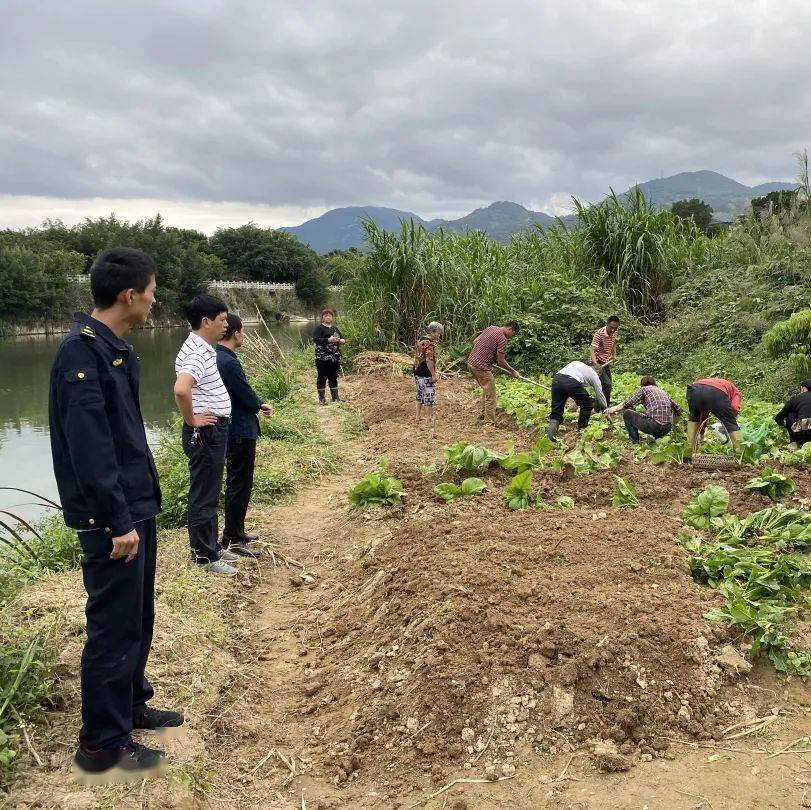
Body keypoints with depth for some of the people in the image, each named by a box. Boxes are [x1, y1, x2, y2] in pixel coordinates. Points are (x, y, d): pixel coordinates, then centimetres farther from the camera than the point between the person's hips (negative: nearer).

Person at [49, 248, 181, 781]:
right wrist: (118, 521, -22)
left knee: (139, 615, 19)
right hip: (111, 516, -9)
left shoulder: (116, 348, 11)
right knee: (114, 624, 0)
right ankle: (102, 745, 13)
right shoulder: (81, 352, -18)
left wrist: (140, 508, 16)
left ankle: (132, 704, 36)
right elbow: (89, 448, -23)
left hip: (137, 505, 9)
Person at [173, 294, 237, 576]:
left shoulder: (205, 349, 11)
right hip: (205, 434, -10)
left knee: (210, 494, 19)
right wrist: (191, 420, -24)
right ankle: (203, 556, 11)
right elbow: (181, 389, -39)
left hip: (215, 432, 10)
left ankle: (212, 546, 31)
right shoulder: (196, 354, -21)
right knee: (204, 496, 0)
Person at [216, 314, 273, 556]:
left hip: (231, 431, 10)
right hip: (241, 432, -10)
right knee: (240, 486, -1)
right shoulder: (229, 362, -23)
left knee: (236, 484, 19)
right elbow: (248, 398, -19)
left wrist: (258, 404, 7)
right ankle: (232, 539, 6)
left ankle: (236, 532, 29)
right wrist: (261, 405, 2)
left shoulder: (218, 358, 8)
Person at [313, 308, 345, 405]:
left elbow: (342, 338, 23)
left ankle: (335, 397, 20)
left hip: (335, 358, 6)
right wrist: (329, 340, -25)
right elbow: (315, 340, -16)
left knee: (334, 377, 12)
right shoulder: (319, 328, -3)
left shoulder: (335, 328, 17)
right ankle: (321, 398, 4)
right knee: (322, 377, -2)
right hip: (323, 358, -6)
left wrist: (342, 340, -2)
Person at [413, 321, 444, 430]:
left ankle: (418, 417, 26)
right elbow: (429, 361, -24)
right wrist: (433, 374, -18)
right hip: (426, 375, -9)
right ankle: (429, 420, 10)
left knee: (420, 395, 19)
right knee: (429, 397, 2)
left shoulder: (420, 340, 9)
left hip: (417, 373, 9)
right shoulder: (430, 344, -19)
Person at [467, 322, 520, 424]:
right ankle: (489, 423, -1)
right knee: (490, 395, -2)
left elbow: (475, 341, 18)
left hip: (471, 362, 9)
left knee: (486, 390, 23)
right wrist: (513, 372, 0)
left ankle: (483, 415, 31)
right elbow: (501, 361, -12)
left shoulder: (491, 328, 10)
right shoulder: (502, 339, -15)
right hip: (481, 367, -9)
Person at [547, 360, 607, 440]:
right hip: (572, 383, -4)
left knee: (556, 410, 9)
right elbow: (600, 395, 33)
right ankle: (582, 428, 31)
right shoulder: (594, 375, 27)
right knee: (587, 405, 22)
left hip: (556, 379, 4)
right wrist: (605, 410, 49)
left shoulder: (576, 363, 39)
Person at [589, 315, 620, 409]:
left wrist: (614, 355, 12)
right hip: (597, 362, -9)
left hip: (606, 362, 9)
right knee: (606, 384, -21)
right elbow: (592, 350, -32)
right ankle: (600, 409, -18)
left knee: (609, 386, 14)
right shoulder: (599, 334, -23)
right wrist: (595, 364, -46)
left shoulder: (614, 333, 0)